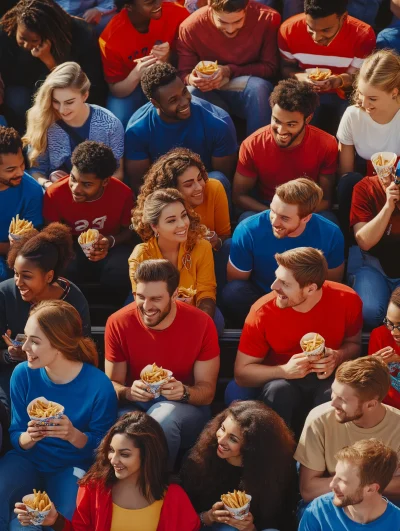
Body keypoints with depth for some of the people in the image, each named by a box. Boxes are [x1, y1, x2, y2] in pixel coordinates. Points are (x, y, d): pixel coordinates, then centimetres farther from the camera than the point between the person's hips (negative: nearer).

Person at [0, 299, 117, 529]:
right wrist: (29, 437, -26)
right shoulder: (23, 374, -11)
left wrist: (74, 435, -29)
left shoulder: (99, 386, -19)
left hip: (72, 467, -1)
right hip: (28, 460, 1)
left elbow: (101, 448, -8)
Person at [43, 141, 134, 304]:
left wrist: (111, 241, -25)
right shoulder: (55, 194, -21)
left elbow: (129, 231, -1)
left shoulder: (122, 193, -20)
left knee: (118, 278, -35)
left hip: (112, 247, 0)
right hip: (72, 248, 0)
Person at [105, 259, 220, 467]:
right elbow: (112, 385, -1)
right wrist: (129, 392, -24)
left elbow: (207, 390, -6)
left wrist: (184, 392, -29)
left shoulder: (200, 323, -11)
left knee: (164, 416, -37)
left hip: (186, 407, 0)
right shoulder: (118, 323, -7)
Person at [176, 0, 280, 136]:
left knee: (258, 86, -35)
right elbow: (183, 73, -7)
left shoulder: (267, 19, -17)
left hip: (251, 95, -1)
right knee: (190, 93, -31)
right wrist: (192, 79, -32)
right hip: (211, 95, 1)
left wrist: (230, 71, -25)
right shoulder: (190, 27, -15)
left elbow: (270, 67, -11)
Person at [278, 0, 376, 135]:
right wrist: (299, 77, -26)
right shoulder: (289, 29, -15)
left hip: (342, 96, -1)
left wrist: (340, 81, -38)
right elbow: (286, 67, -2)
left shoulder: (362, 35, -19)